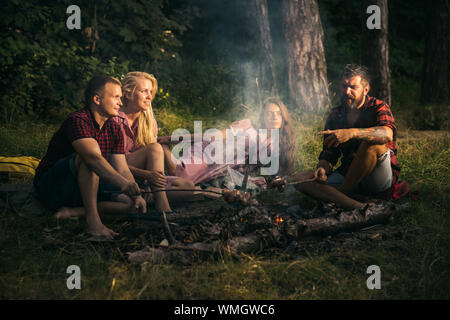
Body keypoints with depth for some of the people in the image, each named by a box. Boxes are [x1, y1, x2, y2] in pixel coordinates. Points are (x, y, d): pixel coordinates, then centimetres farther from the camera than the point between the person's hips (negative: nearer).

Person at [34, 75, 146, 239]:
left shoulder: (114, 129, 6)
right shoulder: (77, 120, -21)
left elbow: (122, 169, 1)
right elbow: (92, 157, -38)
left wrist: (137, 195, -18)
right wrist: (123, 183, -50)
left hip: (85, 187, 8)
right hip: (51, 185, -8)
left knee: (132, 201, -10)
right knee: (87, 156, -34)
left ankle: (73, 212, -17)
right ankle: (92, 220, -37)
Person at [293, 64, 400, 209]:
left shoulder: (377, 107, -4)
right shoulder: (335, 115, 11)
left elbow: (387, 134, -27)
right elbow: (328, 154, 10)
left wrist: (352, 133, -42)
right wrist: (322, 169, -15)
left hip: (379, 180, -5)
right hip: (347, 175, 5)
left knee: (373, 144, -34)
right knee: (300, 178, -14)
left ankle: (341, 193, -19)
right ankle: (356, 206, -37)